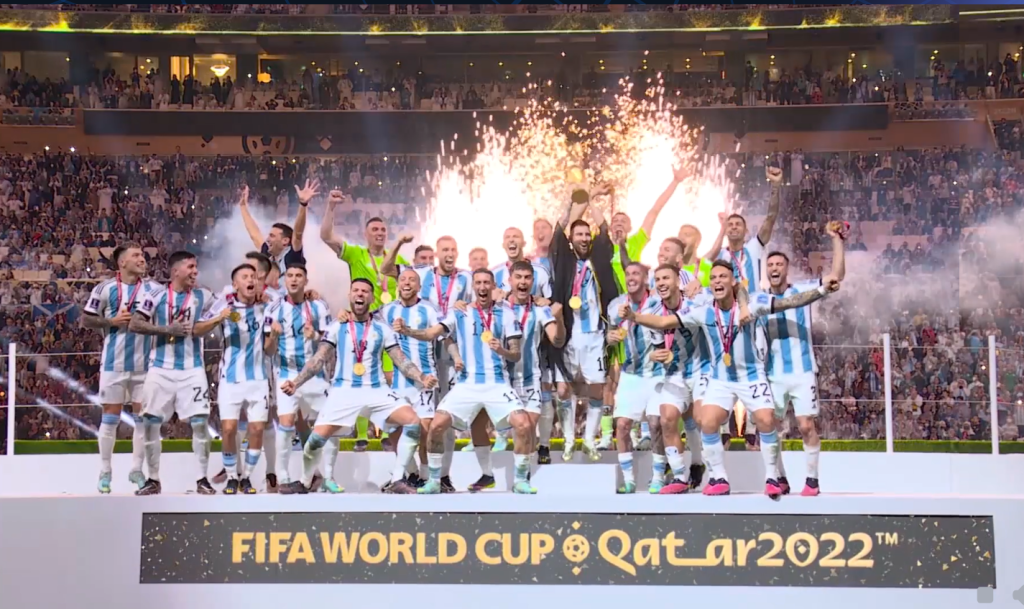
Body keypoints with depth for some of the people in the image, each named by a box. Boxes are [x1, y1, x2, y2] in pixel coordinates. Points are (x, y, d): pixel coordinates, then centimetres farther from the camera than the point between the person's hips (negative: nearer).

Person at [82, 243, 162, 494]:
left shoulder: (154, 288, 3)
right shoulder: (105, 289, -2)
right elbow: (85, 320, 1)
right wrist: (111, 321, -12)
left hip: (145, 363, 2)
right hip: (114, 362, -2)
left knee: (143, 415, 6)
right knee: (111, 416, 4)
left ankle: (137, 469, 17)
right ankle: (105, 472, 13)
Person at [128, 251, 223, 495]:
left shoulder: (204, 296, 4)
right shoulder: (157, 296, -1)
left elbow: (197, 330, -2)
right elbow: (134, 324, -7)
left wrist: (221, 317, -18)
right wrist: (166, 329, -14)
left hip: (192, 369, 0)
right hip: (161, 368, 0)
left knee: (200, 422, -6)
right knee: (151, 422, 2)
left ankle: (202, 479, 5)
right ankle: (153, 480, 16)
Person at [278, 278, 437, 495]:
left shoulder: (382, 329, 8)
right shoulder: (337, 328, 6)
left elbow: (401, 361, 5)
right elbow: (318, 360, 2)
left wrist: (422, 379, -13)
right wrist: (296, 382, -13)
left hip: (377, 391, 1)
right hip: (343, 391, -1)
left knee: (413, 423, -18)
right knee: (317, 438, -13)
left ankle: (397, 480, -6)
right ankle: (303, 483, 14)